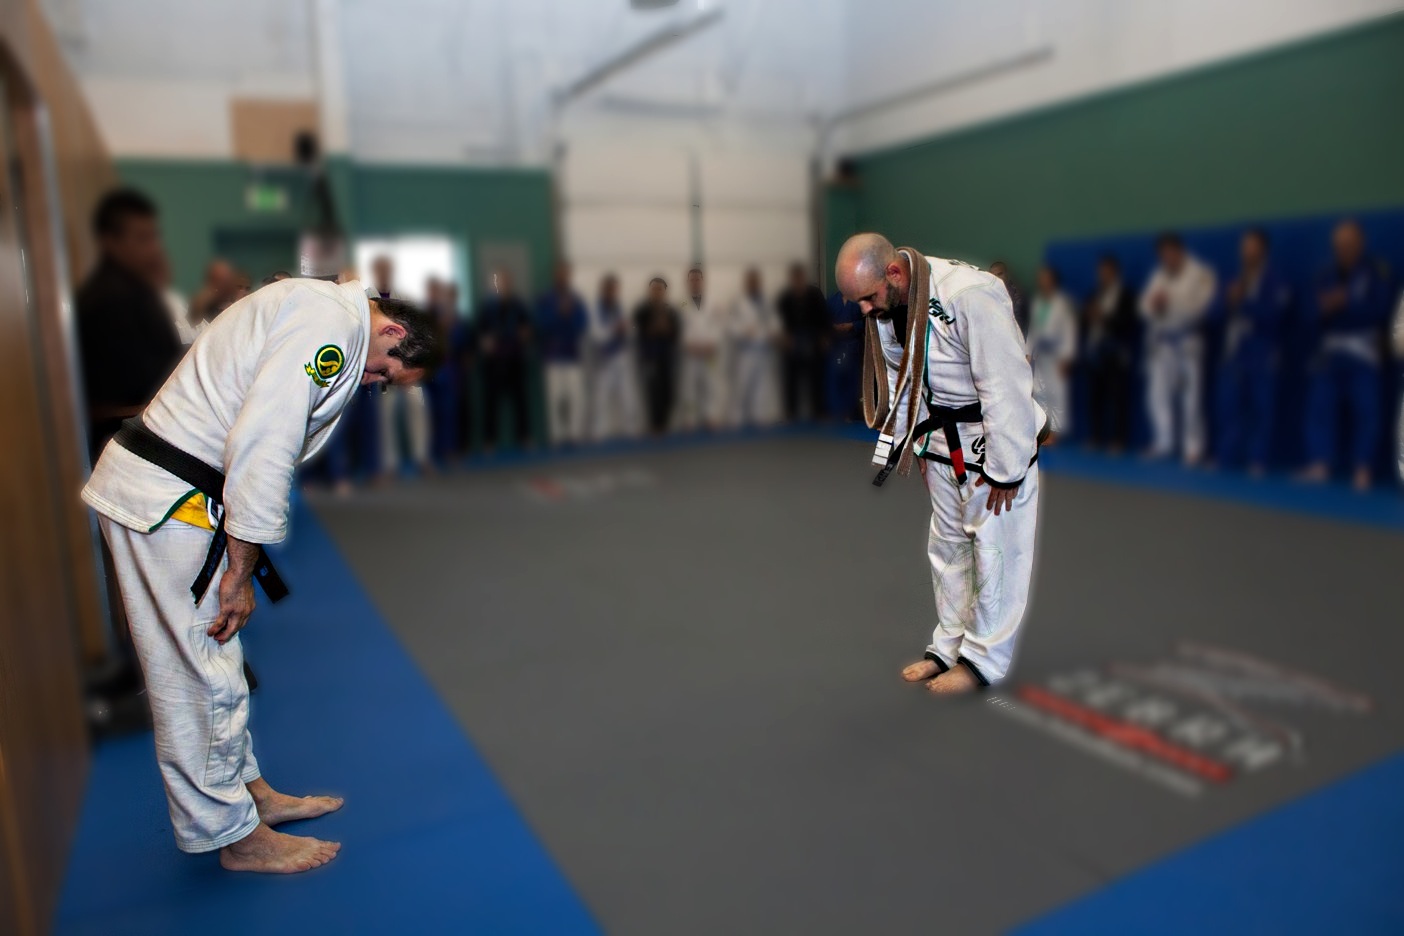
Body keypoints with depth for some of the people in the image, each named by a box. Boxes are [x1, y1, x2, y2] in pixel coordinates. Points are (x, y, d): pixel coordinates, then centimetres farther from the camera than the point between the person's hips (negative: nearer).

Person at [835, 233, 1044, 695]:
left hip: (997, 441, -7)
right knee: (947, 544, 16)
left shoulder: (971, 294, -30)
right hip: (942, 442, 8)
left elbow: (1004, 387, -26)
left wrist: (1004, 468, -21)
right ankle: (950, 646, 32)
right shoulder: (886, 308, -5)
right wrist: (893, 449, 9)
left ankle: (984, 657, 19)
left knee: (995, 549, 3)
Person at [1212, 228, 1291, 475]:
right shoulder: (1237, 281, 17)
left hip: (1262, 356, -5)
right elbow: (1218, 313, 12)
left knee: (1260, 408, -4)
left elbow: (1274, 314, -12)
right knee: (1227, 405, 4)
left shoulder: (1275, 281, 0)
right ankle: (1225, 457, 11)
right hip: (1233, 353, 5)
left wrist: (1244, 303, -15)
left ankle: (1258, 460, 1)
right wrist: (1230, 302, -7)